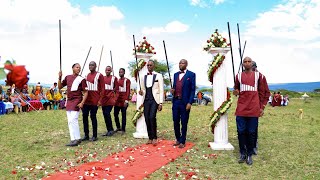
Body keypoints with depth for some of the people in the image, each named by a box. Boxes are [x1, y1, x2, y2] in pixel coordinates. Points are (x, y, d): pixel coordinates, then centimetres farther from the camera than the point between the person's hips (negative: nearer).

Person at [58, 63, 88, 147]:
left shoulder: (81, 79, -4)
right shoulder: (67, 77, 12)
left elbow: (85, 92, -4)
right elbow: (60, 87, 16)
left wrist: (82, 103, -15)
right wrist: (59, 78, 1)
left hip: (76, 101, -6)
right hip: (69, 101, 7)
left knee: (73, 120, -14)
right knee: (70, 121, 8)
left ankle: (76, 139, -7)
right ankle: (77, 138, 16)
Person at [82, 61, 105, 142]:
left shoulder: (99, 75, -3)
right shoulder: (87, 75, 15)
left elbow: (102, 88, -6)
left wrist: (100, 100, -12)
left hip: (94, 100, -6)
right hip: (86, 100, 6)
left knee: (93, 117, 0)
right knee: (84, 116, 6)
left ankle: (94, 136, 11)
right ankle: (86, 135, 16)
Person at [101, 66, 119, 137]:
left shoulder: (114, 78, 1)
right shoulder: (102, 78, 12)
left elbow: (117, 89, 2)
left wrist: (115, 98, -5)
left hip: (110, 99, -5)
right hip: (103, 99, 5)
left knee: (107, 113, -13)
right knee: (105, 114, 7)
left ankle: (111, 129, 1)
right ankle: (109, 130, 17)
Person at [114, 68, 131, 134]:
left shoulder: (127, 80, -2)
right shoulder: (117, 80, 15)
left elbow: (128, 91, -7)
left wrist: (126, 100, -14)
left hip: (123, 100, -5)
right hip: (117, 100, 6)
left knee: (123, 115, 1)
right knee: (115, 114, 6)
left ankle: (123, 129, 8)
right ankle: (118, 127, 23)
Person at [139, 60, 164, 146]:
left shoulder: (158, 76, 0)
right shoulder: (143, 77, 13)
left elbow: (161, 90, -3)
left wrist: (160, 103, -8)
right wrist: (141, 92, -5)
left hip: (154, 100, -4)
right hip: (146, 100, 4)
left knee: (152, 117, -20)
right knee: (147, 119, 1)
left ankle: (154, 137, -5)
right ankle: (150, 138, 13)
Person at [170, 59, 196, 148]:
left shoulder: (191, 75, -1)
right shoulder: (176, 74, 15)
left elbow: (193, 89, -4)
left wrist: (190, 102, -11)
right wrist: (172, 90, -3)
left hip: (185, 102, -5)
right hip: (175, 101, 5)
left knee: (184, 123, 3)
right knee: (176, 122, 9)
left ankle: (182, 142, 16)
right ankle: (178, 139, 25)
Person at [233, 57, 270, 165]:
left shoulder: (259, 76, 5)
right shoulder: (239, 76, 10)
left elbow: (265, 92, 7)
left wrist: (262, 107, 2)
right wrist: (235, 92, 0)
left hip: (254, 109, -1)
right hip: (241, 109, 2)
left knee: (251, 133, 4)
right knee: (241, 132, 4)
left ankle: (250, 155, 17)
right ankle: (242, 153, 18)